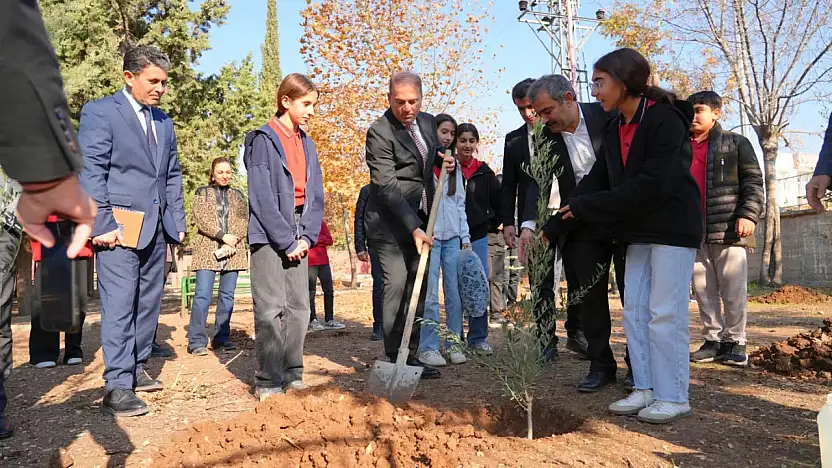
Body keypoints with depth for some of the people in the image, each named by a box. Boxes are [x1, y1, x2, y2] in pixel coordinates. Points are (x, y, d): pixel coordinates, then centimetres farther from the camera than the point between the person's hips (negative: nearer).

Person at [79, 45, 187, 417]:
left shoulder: (163, 121, 18)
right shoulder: (100, 112, -3)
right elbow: (90, 172, -10)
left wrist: (177, 221, 13)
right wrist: (102, 224, -16)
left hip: (156, 229, 7)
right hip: (119, 228, -7)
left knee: (148, 303, 11)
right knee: (119, 305, -8)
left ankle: (137, 368, 23)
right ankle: (117, 386, -4)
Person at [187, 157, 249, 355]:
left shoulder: (238, 195, 17)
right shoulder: (202, 192, 9)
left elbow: (244, 220, 6)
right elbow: (201, 218, -4)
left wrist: (233, 240, -11)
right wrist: (223, 236, -13)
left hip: (232, 251, 3)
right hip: (207, 250, -3)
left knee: (227, 296, 5)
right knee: (202, 295, -9)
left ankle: (221, 338, 12)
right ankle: (197, 341, -5)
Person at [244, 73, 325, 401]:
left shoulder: (307, 144, 15)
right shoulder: (264, 140, -6)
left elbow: (315, 195, 12)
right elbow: (261, 197, -13)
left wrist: (306, 236, -1)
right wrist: (286, 241, -14)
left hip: (298, 235, 7)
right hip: (270, 234, -6)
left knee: (299, 307, 7)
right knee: (271, 308, -5)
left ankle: (293, 375, 17)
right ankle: (268, 382, 3)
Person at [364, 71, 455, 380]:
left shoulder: (428, 122, 9)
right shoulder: (379, 132, -14)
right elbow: (387, 186, -20)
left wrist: (445, 160, 4)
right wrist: (413, 227, -25)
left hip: (420, 220, 7)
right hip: (389, 222, -7)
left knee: (417, 287, 6)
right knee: (396, 285, -12)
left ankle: (411, 355, 14)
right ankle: (396, 359, -4)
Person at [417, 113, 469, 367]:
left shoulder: (454, 167, 18)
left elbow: (460, 203, 17)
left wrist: (465, 237, 10)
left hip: (453, 238, 5)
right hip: (429, 236, -5)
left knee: (455, 294, 4)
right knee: (430, 295, -7)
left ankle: (453, 344, 12)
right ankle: (428, 348, 0)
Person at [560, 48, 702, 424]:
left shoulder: (665, 120, -16)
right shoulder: (614, 130, 10)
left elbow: (651, 185, -24)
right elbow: (596, 181, 6)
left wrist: (586, 208, -19)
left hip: (674, 228, -8)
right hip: (639, 231, 8)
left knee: (665, 313, -5)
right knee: (634, 311, 7)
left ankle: (674, 397, 7)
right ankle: (645, 389, 16)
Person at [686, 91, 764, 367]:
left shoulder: (735, 144, 6)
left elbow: (753, 183, 0)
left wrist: (749, 215, -14)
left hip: (728, 230, -4)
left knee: (733, 291, -1)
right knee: (704, 292, 6)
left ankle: (735, 342, 9)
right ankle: (713, 341, 14)